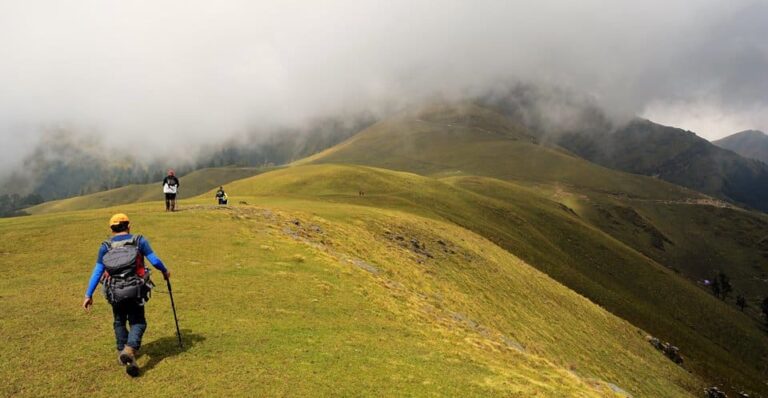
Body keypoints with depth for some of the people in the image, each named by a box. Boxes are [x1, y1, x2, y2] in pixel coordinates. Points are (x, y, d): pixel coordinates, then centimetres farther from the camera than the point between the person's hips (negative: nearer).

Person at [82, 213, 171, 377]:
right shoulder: (139, 241, 3)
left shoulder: (105, 246, 8)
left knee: (119, 322, 25)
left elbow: (97, 272, 5)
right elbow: (154, 260, -1)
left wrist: (88, 295, 8)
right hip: (135, 289, -2)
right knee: (138, 322, 10)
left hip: (114, 291, 2)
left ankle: (122, 351, 27)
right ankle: (130, 349, -14)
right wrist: (165, 271, 18)